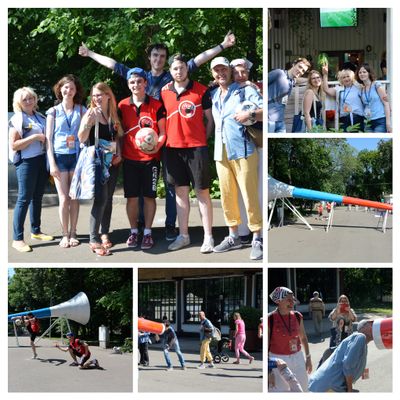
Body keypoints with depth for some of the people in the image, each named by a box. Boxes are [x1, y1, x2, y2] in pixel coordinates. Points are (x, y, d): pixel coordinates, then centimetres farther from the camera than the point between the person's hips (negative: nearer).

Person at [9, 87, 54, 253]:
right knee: (24, 199, -6)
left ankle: (36, 231, 26)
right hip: (26, 162, -7)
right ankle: (17, 239, -2)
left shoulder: (41, 117, 12)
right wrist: (34, 137, -19)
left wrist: (47, 138, 7)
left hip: (42, 160, 7)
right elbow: (13, 145, -16)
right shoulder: (17, 119, -8)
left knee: (37, 197, 13)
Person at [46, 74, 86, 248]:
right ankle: (65, 234, 6)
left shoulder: (81, 110, 6)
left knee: (75, 197, 3)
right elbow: (48, 138, 2)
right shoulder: (53, 111, 4)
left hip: (77, 156, 1)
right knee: (64, 198, -3)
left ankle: (73, 233, 13)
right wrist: (52, 163, -6)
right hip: (59, 156, -1)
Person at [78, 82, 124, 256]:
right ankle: (93, 240, -11)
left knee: (108, 199, 9)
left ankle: (105, 234, 19)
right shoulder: (91, 114, -7)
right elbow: (82, 139, -15)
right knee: (100, 199, -14)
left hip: (113, 162, 5)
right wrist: (87, 122, -31)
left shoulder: (114, 115, 8)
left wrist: (119, 154, 4)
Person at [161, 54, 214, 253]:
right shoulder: (164, 92, 7)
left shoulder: (201, 90, -2)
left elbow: (209, 118, 2)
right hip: (173, 147, 4)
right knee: (180, 192, 10)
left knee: (202, 192, -1)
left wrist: (204, 139, -4)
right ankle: (183, 235, 17)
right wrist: (164, 138, 5)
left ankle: (208, 237, 3)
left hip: (196, 147, -3)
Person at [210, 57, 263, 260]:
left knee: (249, 196, -8)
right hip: (221, 152, 6)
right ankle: (233, 236, 19)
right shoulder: (213, 95, 19)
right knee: (227, 196, 8)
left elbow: (266, 110, -7)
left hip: (243, 151, -6)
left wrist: (251, 114, -23)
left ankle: (257, 239, -2)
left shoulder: (245, 90, 2)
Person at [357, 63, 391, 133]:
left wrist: (388, 121, -12)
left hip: (380, 121, -5)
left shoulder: (377, 85, -2)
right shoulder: (361, 89, 12)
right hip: (368, 122, 5)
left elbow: (386, 103, -5)